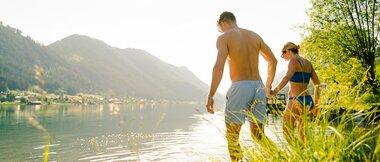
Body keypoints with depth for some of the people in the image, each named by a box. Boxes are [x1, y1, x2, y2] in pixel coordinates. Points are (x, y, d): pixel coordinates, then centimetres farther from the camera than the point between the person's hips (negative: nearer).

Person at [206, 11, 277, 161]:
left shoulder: (224, 38, -2)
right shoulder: (255, 36, 15)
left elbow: (219, 66, -17)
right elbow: (273, 60, 18)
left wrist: (211, 95, -14)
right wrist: (268, 86, 29)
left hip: (239, 88, -5)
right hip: (258, 88, 5)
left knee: (232, 136, 7)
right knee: (258, 136, 15)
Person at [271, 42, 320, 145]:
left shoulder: (293, 61, -7)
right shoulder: (308, 63, 15)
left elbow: (287, 77, -28)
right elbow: (317, 84, 16)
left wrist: (275, 90, -38)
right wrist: (315, 104, 22)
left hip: (296, 101, -8)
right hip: (308, 101, 8)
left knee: (287, 133, -1)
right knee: (302, 132, 23)